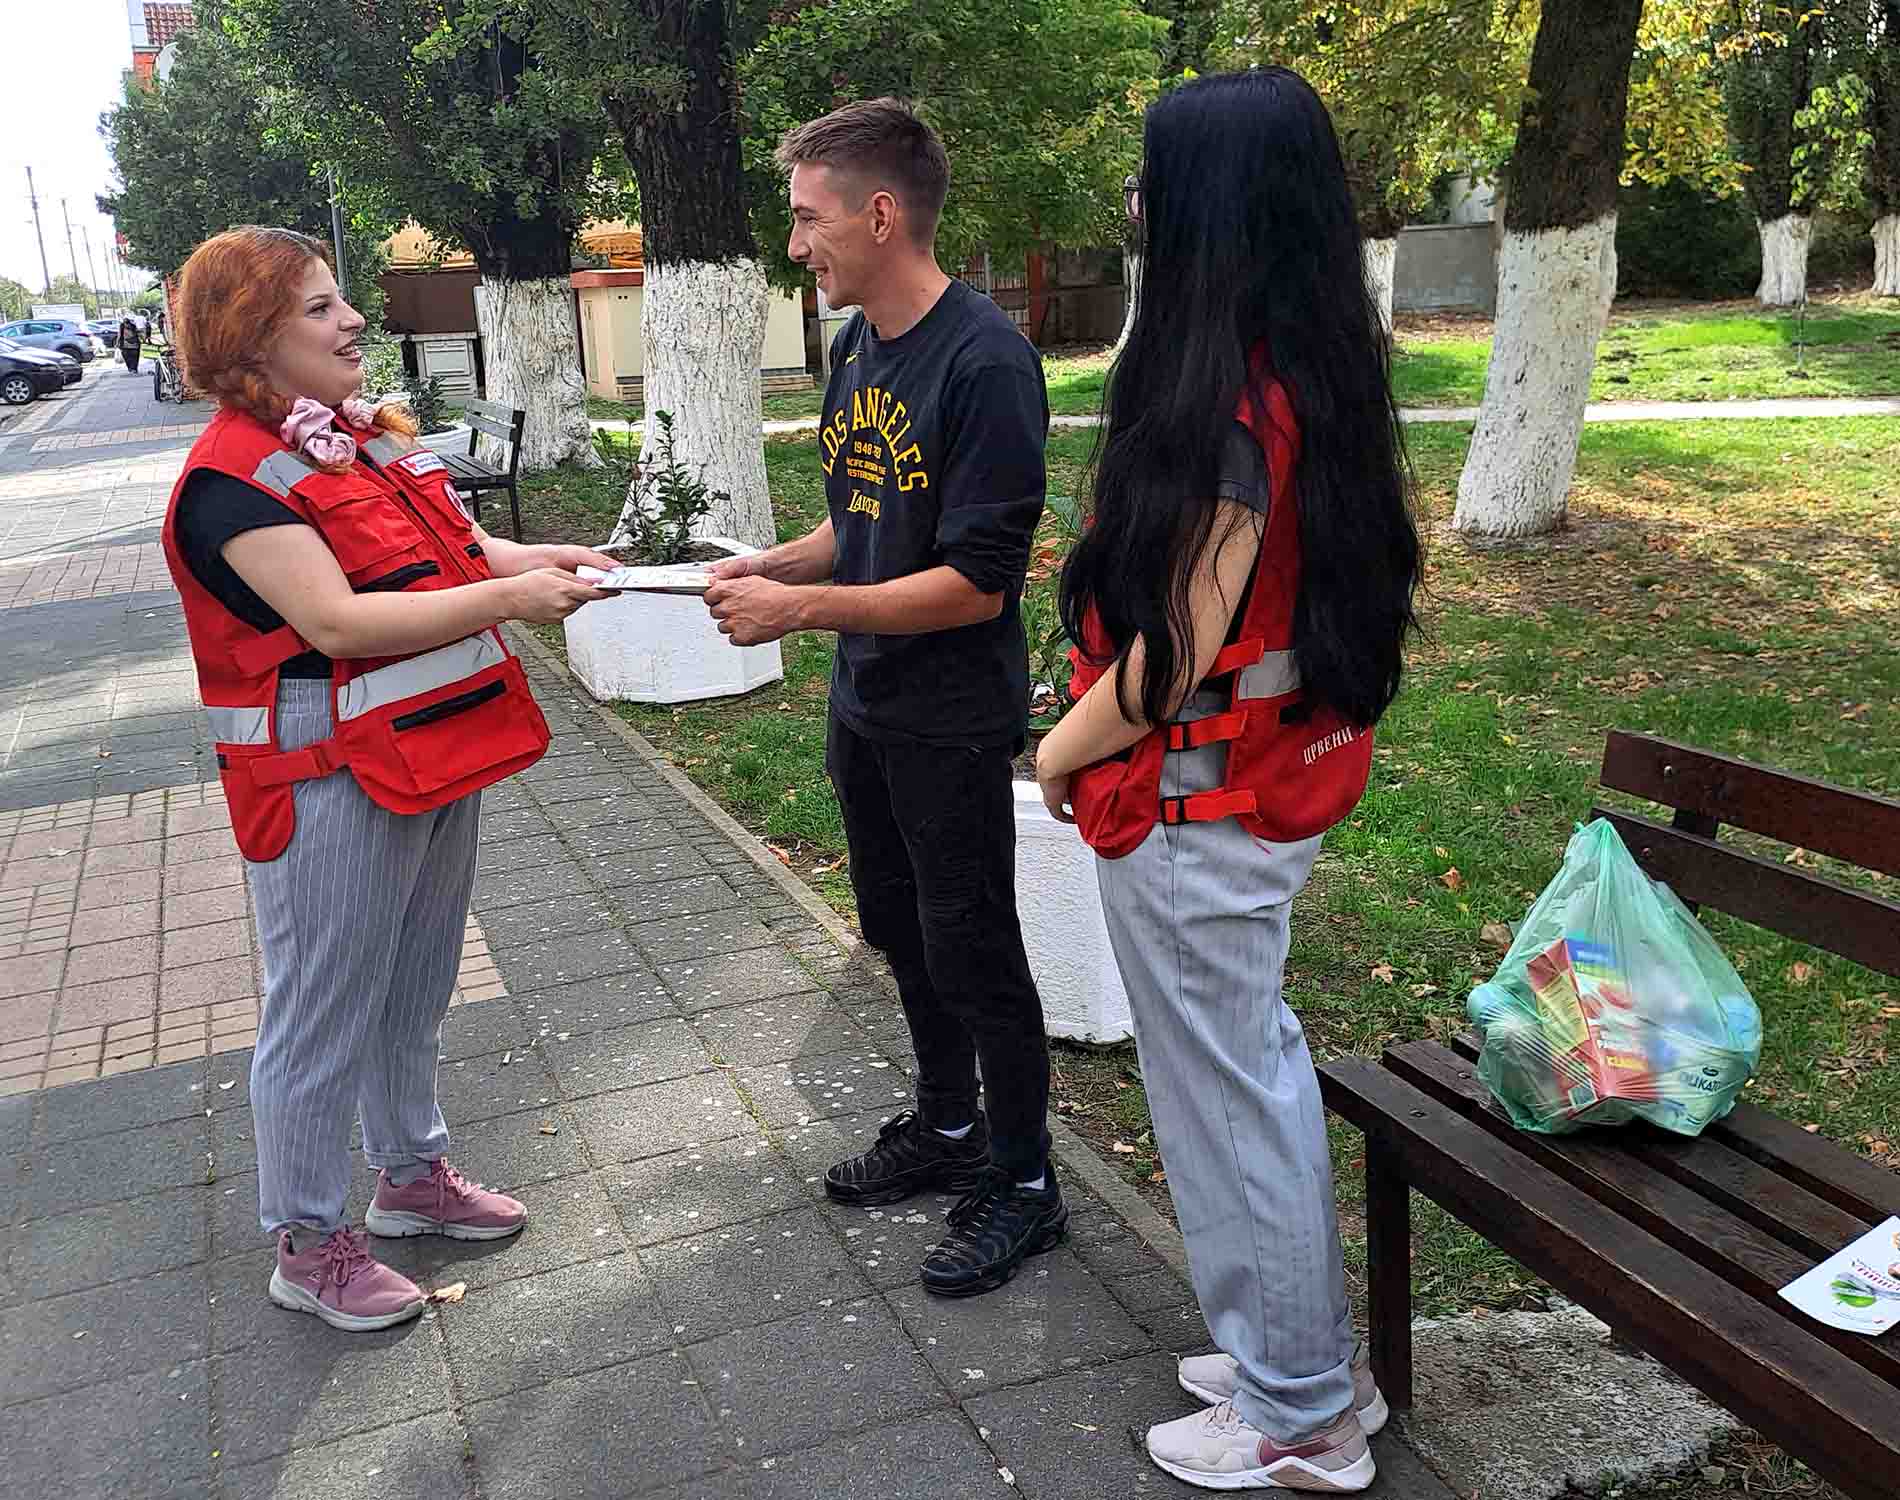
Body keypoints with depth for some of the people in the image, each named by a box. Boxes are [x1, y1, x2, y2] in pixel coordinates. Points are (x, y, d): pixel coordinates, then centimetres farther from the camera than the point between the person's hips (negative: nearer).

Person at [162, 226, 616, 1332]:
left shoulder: (374, 436, 11)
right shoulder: (236, 477, -17)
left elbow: (456, 552, 17)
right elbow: (336, 621, -26)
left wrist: (542, 560, -3)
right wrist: (507, 597, -25)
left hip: (437, 759, 9)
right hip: (331, 784, -8)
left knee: (415, 995, 21)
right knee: (324, 1018, 5)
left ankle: (412, 1174, 40)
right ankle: (310, 1247, 22)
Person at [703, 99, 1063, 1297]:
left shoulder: (984, 359, -22)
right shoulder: (857, 348, 5)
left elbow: (975, 583, -24)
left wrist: (803, 609, -23)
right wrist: (770, 566, -3)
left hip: (954, 723, -9)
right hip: (866, 706, 9)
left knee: (971, 952, 4)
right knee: (901, 930, 20)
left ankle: (1025, 1184, 24)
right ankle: (949, 1128, 41)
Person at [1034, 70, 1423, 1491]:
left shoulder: (1221, 404, -24)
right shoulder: (1316, 372, 4)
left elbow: (1176, 652, -22)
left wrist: (1061, 753, -4)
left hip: (1197, 807, -9)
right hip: (1285, 775, 9)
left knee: (1226, 1099, 7)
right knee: (1265, 1063, 21)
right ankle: (1316, 1360, 38)